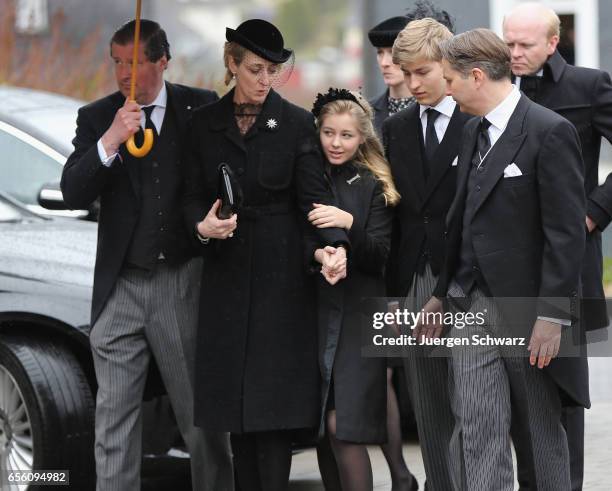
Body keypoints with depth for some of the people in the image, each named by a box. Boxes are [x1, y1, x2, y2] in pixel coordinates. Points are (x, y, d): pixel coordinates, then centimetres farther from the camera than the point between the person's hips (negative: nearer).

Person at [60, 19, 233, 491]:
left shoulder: (202, 108, 2)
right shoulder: (96, 117, 4)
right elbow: (74, 193, -6)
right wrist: (110, 141, -19)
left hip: (185, 283, -1)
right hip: (121, 288, 1)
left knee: (203, 415, 7)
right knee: (114, 420, 1)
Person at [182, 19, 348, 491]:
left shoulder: (296, 123, -2)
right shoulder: (205, 124, 5)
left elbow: (313, 197, -7)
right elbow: (194, 198, 7)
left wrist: (336, 244, -26)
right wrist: (203, 227, -16)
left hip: (281, 275, -3)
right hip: (227, 275, 3)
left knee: (274, 400, -6)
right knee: (233, 398, 3)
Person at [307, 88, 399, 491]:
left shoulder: (374, 187, 1)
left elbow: (379, 257, -5)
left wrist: (349, 224, -21)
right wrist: (317, 253, -11)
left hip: (356, 311, -3)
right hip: (313, 308, 3)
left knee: (343, 426, -10)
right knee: (320, 425, 1)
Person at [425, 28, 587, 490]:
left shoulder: (550, 132, -12)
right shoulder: (475, 131, 13)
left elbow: (566, 231, -15)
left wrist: (552, 315, -19)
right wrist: (442, 294, 22)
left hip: (529, 312, -6)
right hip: (473, 307, 6)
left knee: (543, 432, 7)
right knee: (477, 433, -3)